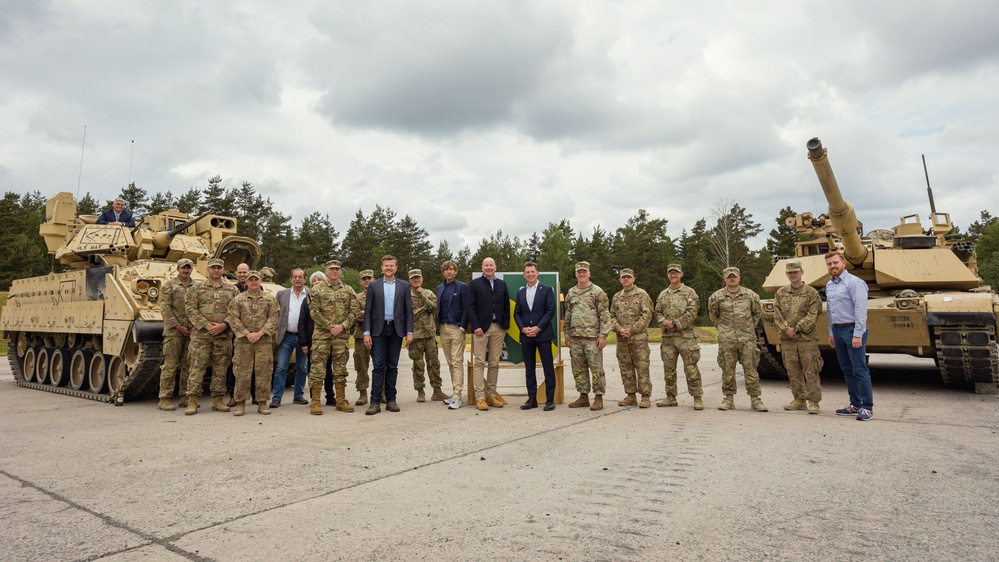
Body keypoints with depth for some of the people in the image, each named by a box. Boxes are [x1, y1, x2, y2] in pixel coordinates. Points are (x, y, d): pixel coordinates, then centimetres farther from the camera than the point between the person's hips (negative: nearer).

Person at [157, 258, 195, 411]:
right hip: (173, 331, -4)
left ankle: (186, 397, 15)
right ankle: (165, 399, 4)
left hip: (192, 331, 4)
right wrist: (178, 326, -11)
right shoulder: (169, 285, 2)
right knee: (170, 366, -3)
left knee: (188, 366, 7)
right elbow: (165, 309, -5)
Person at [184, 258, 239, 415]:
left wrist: (224, 325, -10)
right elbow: (191, 309, -1)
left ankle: (218, 400, 16)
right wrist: (206, 325, -12)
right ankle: (192, 402, 4)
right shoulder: (196, 288, 7)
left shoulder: (232, 290, 10)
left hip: (224, 336, 2)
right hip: (201, 334, -1)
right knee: (197, 368, -2)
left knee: (220, 369, 7)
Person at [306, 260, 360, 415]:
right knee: (317, 368, -3)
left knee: (340, 369, 9)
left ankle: (341, 401, 16)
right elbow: (314, 312, -5)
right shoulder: (317, 290, 2)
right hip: (321, 335, -3)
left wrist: (342, 326, -9)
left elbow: (354, 310, 5)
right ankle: (315, 402, 4)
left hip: (342, 336, 3)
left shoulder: (348, 290, 11)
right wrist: (329, 326, -12)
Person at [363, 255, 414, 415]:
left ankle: (391, 400, 14)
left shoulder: (404, 286, 7)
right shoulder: (373, 285, 6)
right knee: (378, 366, -3)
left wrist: (409, 332, -3)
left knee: (392, 366, 6)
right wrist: (367, 332, -4)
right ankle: (375, 402, 0)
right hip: (379, 330, -1)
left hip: (396, 330, 1)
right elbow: (368, 311, 3)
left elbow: (408, 311, 5)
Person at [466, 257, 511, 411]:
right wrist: (476, 326, -11)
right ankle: (479, 398, -1)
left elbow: (506, 305, 13)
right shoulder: (475, 284, 5)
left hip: (498, 328, 4)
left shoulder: (502, 284, 15)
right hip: (481, 328, -3)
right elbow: (471, 307, -2)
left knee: (494, 363, 7)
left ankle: (491, 395, 15)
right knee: (479, 362, -4)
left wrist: (506, 324, 2)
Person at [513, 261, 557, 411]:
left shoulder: (547, 289, 0)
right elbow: (516, 313, 11)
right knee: (529, 369, 8)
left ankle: (550, 399, 7)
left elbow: (550, 310, -6)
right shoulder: (520, 292, 13)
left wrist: (538, 328, -13)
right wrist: (523, 328, -5)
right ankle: (532, 399, 16)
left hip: (543, 334, -4)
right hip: (526, 336, 4)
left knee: (548, 368, 0)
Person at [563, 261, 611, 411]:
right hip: (575, 337, 6)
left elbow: (604, 316, -6)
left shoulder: (597, 292, -3)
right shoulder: (571, 293, 13)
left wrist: (603, 335, -13)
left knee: (596, 368, -2)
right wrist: (567, 334, 14)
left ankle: (599, 398, 7)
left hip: (592, 337, -5)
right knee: (578, 369, 9)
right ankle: (583, 397, 19)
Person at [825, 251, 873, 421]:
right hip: (837, 331, 8)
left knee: (859, 370, -5)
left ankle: (867, 408, 2)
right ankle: (855, 404, 20)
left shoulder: (854, 282, -10)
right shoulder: (829, 285, 13)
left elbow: (861, 310, -16)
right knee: (847, 370, 12)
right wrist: (831, 333, 19)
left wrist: (857, 334, -19)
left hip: (852, 330, -8)